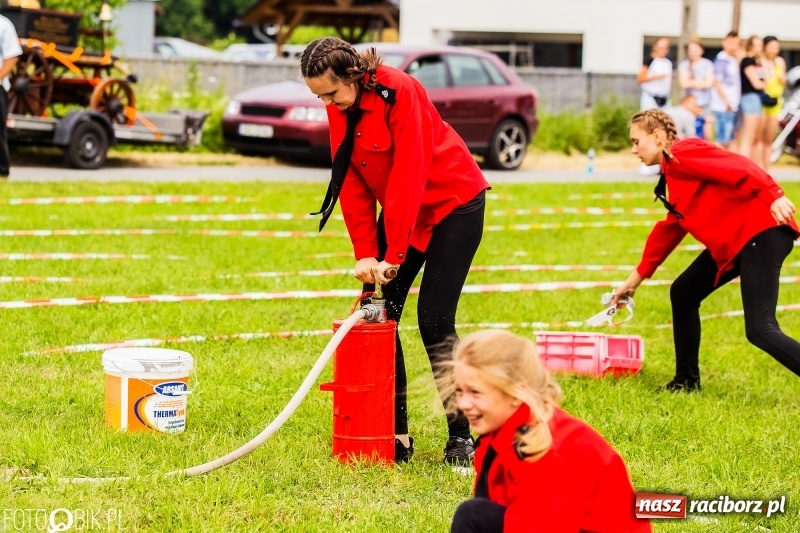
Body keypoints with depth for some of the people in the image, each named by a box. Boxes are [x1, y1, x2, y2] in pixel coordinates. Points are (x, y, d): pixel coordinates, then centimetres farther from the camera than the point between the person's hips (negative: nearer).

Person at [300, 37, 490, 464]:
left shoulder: (399, 92, -26)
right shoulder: (340, 107, -5)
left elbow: (409, 176, -27)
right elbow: (351, 182, -3)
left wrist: (393, 254, -25)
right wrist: (365, 253, -11)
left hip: (453, 204, -7)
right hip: (398, 208, 7)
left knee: (434, 321, -12)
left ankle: (462, 438, -3)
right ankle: (396, 436, 5)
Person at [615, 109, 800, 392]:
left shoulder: (683, 153, -8)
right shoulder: (672, 173, 23)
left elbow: (739, 168, -20)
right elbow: (669, 230, 32)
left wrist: (773, 196, -32)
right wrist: (636, 278, 38)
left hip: (760, 232, -10)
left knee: (760, 329, -19)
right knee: (683, 294, 19)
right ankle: (686, 380, 30)